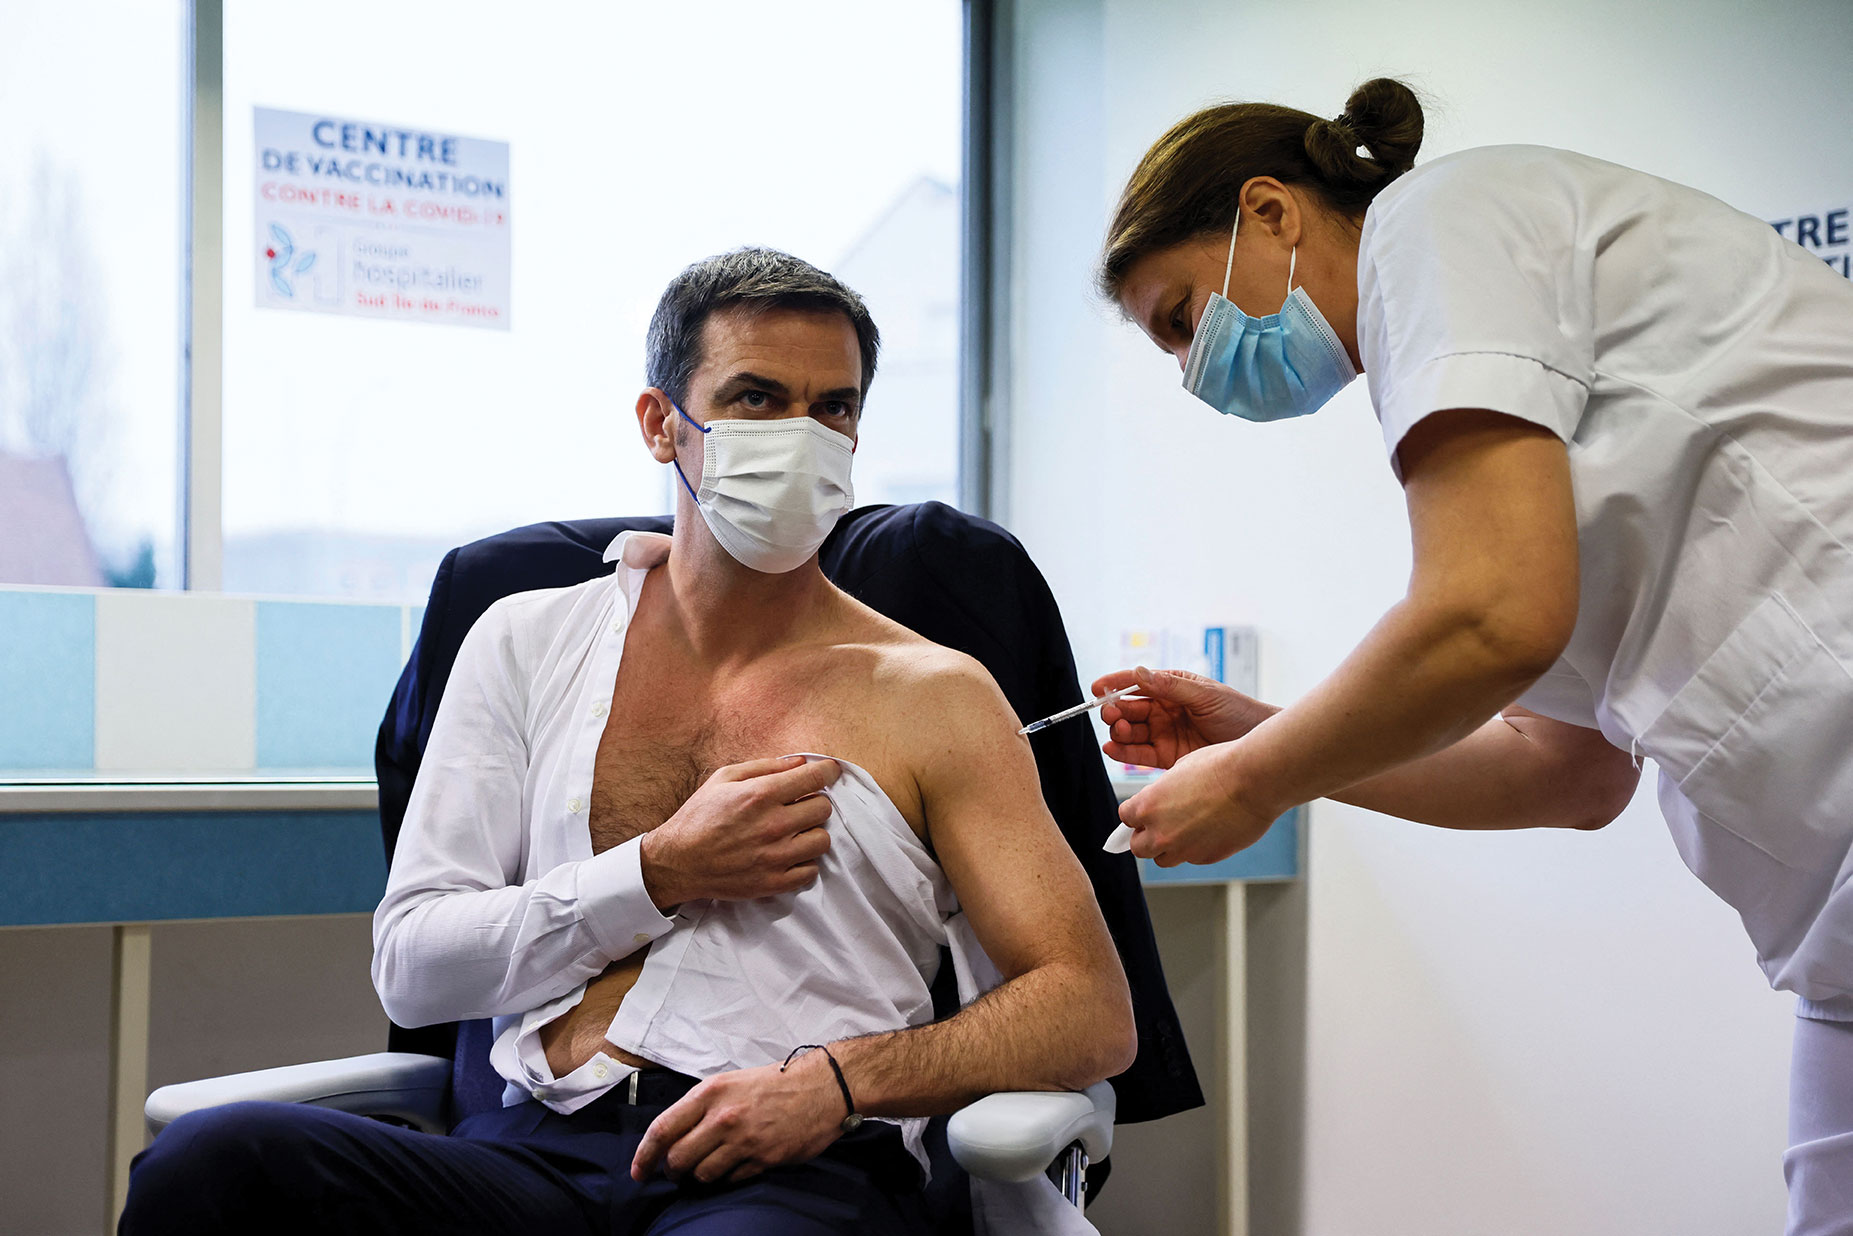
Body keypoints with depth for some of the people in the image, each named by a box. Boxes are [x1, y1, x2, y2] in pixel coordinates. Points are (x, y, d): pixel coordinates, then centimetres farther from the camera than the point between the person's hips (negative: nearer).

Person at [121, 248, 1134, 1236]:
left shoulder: (933, 697, 11)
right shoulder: (528, 643, 17)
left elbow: (1091, 1013, 5)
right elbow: (410, 966, 12)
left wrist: (839, 1079, -12)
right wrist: (662, 873, -2)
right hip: (539, 1155, 3)